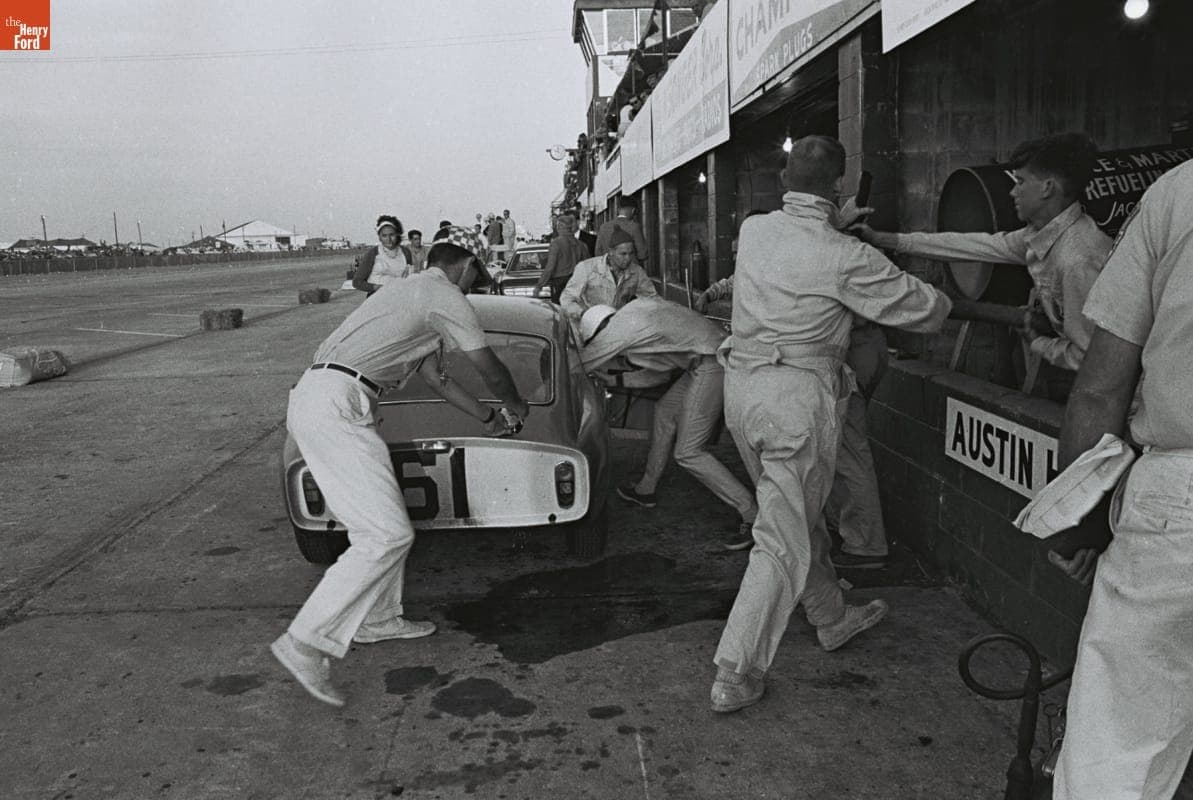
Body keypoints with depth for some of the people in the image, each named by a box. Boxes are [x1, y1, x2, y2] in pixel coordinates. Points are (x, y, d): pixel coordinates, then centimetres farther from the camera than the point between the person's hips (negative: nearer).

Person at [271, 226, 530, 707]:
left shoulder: (410, 292, 27)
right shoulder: (446, 298, -2)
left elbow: (434, 376, 33)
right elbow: (492, 373, 6)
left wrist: (487, 418, 41)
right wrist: (516, 406, 28)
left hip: (313, 399, 10)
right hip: (335, 406, -10)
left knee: (382, 523, 18)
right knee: (387, 536, -11)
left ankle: (377, 619, 29)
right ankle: (305, 643, -10)